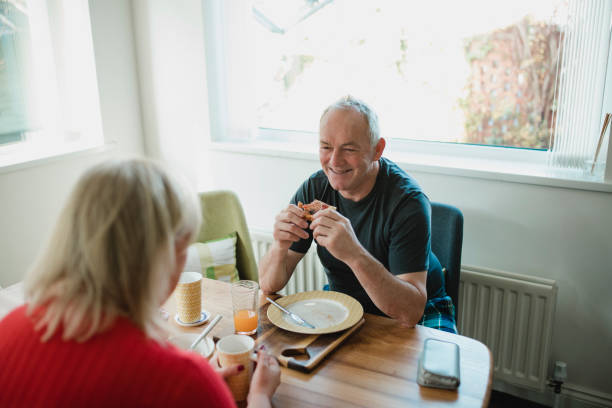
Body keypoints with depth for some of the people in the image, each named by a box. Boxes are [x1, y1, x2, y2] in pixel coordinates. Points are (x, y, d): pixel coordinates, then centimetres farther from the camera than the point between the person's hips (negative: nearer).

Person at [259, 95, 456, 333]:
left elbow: (411, 312, -33)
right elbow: (269, 285, -9)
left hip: (421, 313, -3)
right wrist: (280, 246, -32)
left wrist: (355, 254, -47)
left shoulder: (407, 200, -25)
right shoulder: (314, 189, -11)